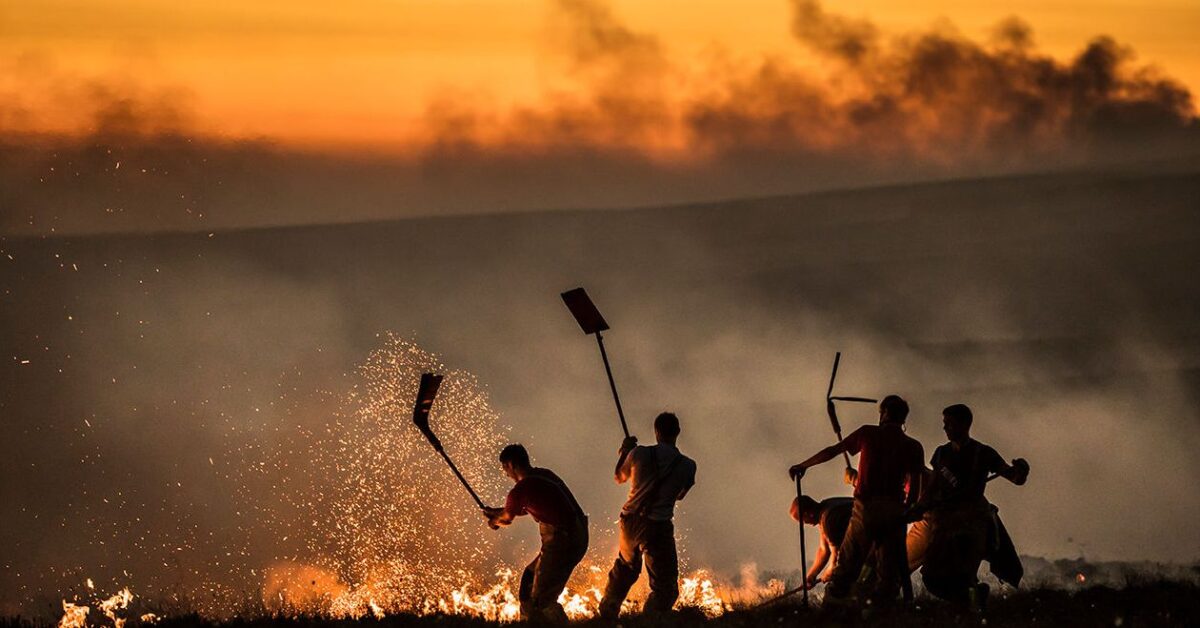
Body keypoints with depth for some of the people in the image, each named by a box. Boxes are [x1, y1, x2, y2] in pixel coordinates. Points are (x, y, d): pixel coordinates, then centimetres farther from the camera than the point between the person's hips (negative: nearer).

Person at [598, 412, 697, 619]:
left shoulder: (640, 454, -3)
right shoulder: (687, 466, -6)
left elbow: (620, 477, 15)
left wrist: (624, 451, 30)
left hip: (630, 522, 4)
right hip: (658, 527, -4)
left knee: (624, 570, 30)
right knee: (665, 587, 4)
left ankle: (607, 613, 41)